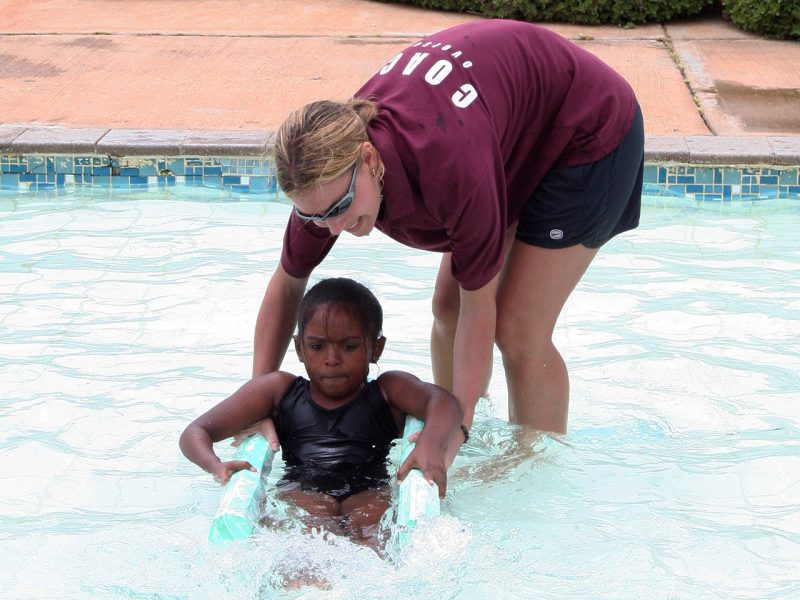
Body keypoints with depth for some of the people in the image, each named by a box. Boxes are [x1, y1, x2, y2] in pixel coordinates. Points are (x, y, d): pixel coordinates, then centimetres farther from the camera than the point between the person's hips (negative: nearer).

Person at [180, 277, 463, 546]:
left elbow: (443, 400, -3)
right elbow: (195, 433, 16)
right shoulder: (279, 390, 22)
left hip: (368, 493, 1)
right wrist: (217, 466, -10)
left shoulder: (388, 390, 19)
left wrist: (431, 444, -29)